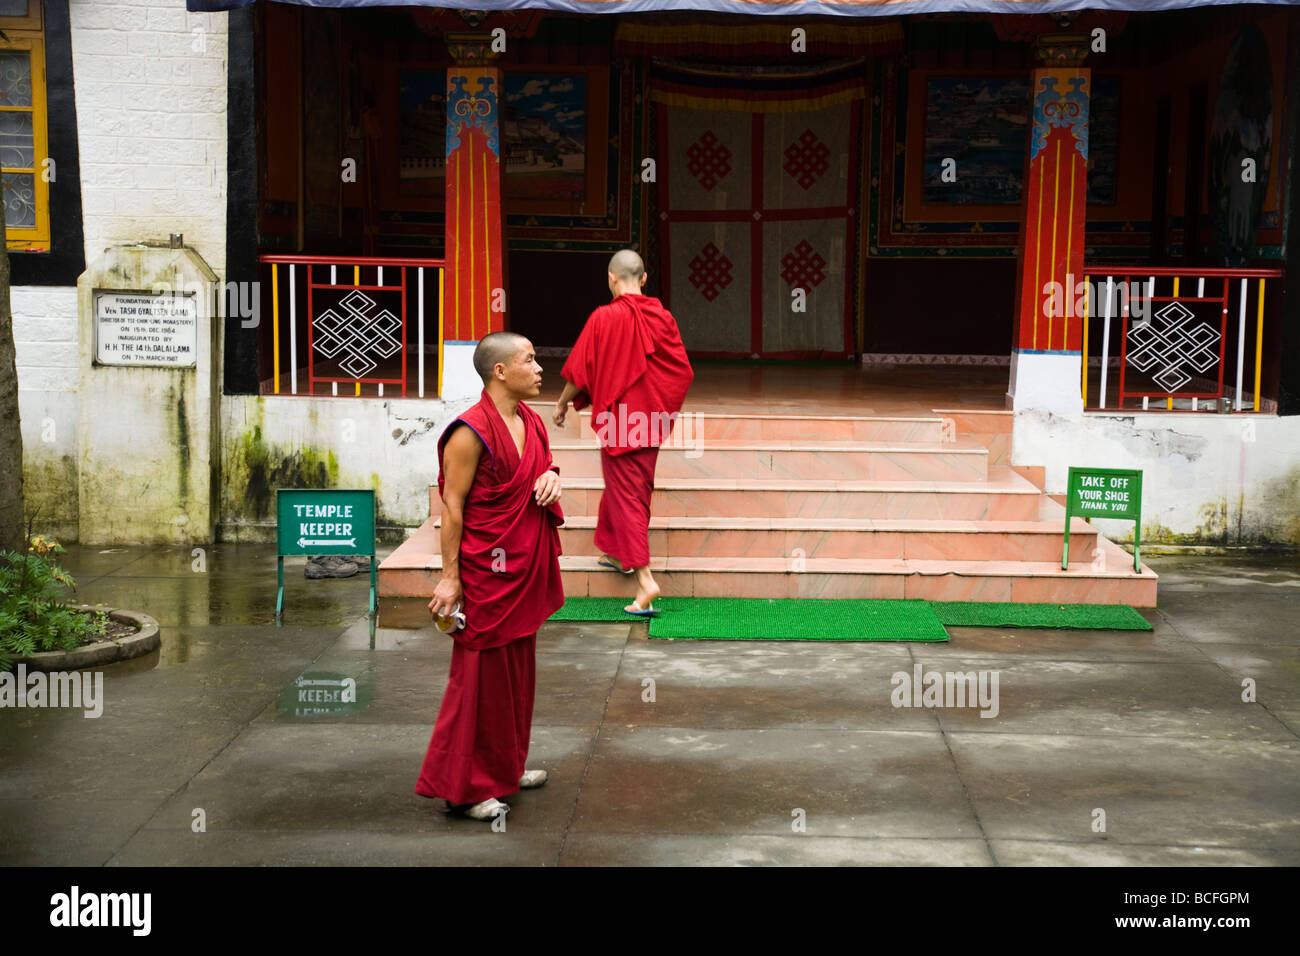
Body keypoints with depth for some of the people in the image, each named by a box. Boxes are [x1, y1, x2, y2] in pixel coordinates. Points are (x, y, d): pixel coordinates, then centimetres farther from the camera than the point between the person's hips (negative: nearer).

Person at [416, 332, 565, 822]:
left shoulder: (531, 422, 7)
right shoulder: (471, 432, -18)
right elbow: (452, 506, -17)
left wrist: (552, 478, -1)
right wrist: (450, 576, -18)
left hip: (525, 568, 9)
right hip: (487, 569, -9)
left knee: (517, 669, 18)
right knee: (482, 675, -1)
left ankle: (505, 768, 32)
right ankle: (464, 787, 10)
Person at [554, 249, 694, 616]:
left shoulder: (603, 318, -15)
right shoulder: (662, 317, -2)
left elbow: (578, 370, -8)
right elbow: (683, 371, 4)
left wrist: (562, 405, 8)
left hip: (618, 420, -5)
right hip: (652, 421, 5)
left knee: (626, 495, -3)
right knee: (630, 487, 23)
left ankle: (645, 579, -12)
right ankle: (617, 552, 39)